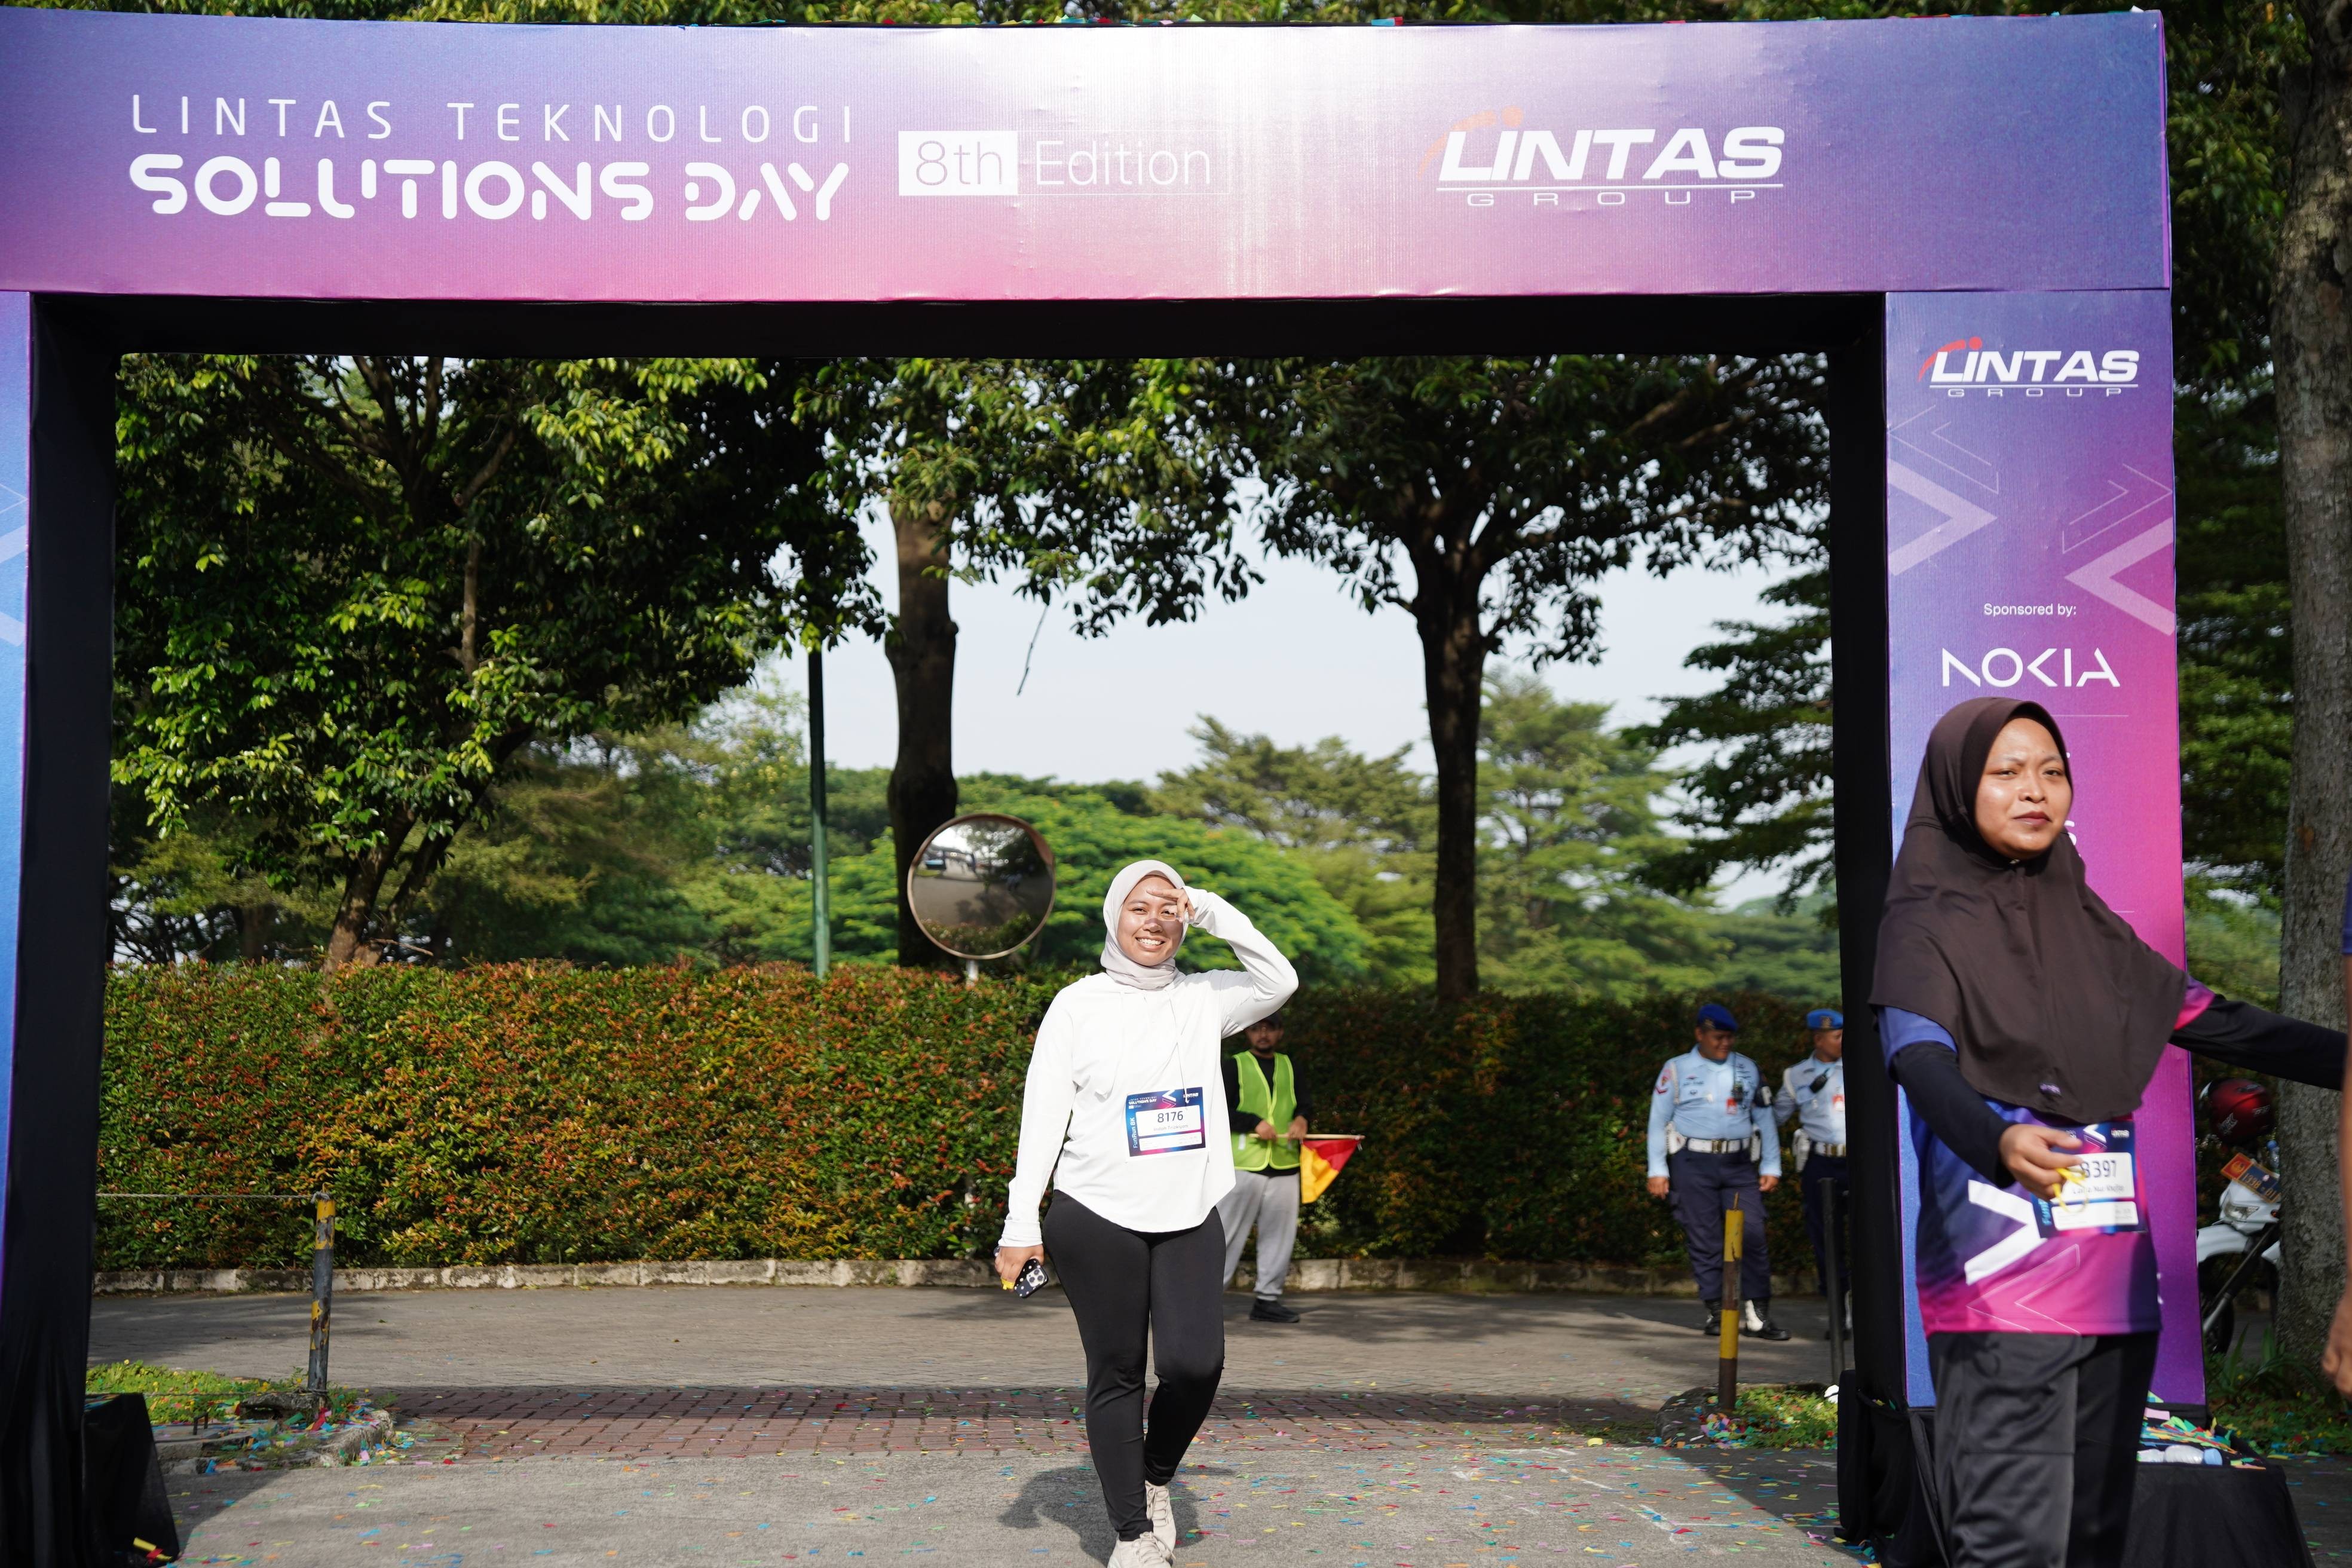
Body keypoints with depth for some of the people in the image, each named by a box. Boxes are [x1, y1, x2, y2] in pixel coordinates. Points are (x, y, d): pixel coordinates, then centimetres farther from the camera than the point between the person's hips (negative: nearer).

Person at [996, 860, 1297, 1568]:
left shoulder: (1202, 1000, 9)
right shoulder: (1079, 1004, 0)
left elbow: (1279, 981, 1)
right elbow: (1043, 1116, -2)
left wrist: (1212, 912, -3)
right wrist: (1020, 1224, -7)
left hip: (1190, 1219, 2)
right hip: (1096, 1219, -2)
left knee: (1196, 1364, -10)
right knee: (1116, 1376, 2)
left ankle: (1157, 1477, 18)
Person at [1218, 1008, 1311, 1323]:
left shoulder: (1290, 1067, 18)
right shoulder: (1234, 1066, 4)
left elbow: (1306, 1103, 17)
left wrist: (1301, 1119, -7)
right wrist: (1254, 1123, -16)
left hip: (1284, 1165, 4)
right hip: (1243, 1163, -4)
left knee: (1279, 1233, 5)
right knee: (1227, 1230, -6)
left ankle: (1267, 1299, 12)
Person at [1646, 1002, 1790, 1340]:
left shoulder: (1747, 1069, 12)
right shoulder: (1677, 1070, 5)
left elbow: (1765, 1118, 16)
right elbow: (1658, 1120, 5)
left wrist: (1771, 1166, 11)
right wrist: (1657, 1170, -1)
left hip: (1739, 1164, 2)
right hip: (1694, 1164, -2)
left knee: (1751, 1235, -7)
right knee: (1704, 1239, -1)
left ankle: (1758, 1314, -4)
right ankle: (1717, 1309, 7)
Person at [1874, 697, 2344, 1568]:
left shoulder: (2089, 926, 16)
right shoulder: (1926, 927, -3)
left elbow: (2215, 1023, 16)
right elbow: (1921, 1063, -19)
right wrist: (2000, 1141, -40)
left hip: (2115, 1280, 7)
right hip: (2002, 1287, -6)